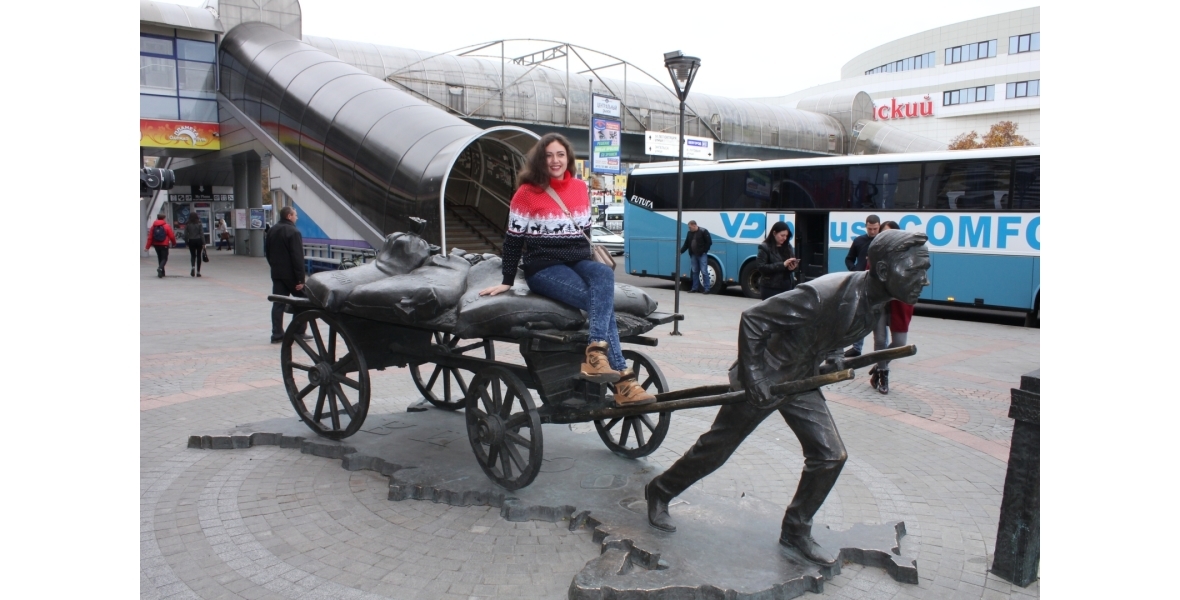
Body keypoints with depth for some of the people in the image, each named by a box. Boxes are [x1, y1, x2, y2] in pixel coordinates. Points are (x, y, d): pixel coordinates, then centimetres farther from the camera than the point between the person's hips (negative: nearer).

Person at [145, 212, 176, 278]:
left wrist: (147, 247, 1)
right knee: (164, 258, -2)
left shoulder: (153, 226, 3)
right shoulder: (167, 226, -8)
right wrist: (174, 243, 11)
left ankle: (162, 272, 22)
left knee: (160, 258, 17)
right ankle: (160, 268, -30)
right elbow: (171, 236, -7)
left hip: (156, 245, 4)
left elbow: (150, 237, 0)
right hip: (164, 245, -4)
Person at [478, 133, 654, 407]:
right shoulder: (527, 192, -2)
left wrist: (588, 265, 15)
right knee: (601, 298, -29)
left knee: (604, 274, -32)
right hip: (544, 267, -4)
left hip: (578, 261, 4)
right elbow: (513, 239, 0)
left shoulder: (580, 187, 11)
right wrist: (507, 281, -2)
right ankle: (622, 380, -35)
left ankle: (596, 352, -42)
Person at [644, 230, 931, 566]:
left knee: (830, 455, 3)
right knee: (715, 449, 6)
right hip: (764, 379, -7)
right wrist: (751, 376, -27)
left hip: (802, 381, 8)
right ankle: (659, 493, 29)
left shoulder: (878, 302, -5)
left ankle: (796, 530, 21)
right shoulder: (826, 294, -33)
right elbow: (754, 318, -29)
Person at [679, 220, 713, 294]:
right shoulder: (690, 233, 10)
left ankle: (706, 289, -4)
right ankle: (694, 288, 16)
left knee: (704, 272, -7)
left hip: (702, 255, -6)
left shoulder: (703, 231, -9)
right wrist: (680, 251, 2)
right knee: (694, 272, 9)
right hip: (693, 255, 6)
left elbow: (709, 242, -9)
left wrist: (704, 251, -11)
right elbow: (686, 244, 13)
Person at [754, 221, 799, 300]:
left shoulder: (788, 246, 11)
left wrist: (793, 266, -9)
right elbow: (761, 267, -15)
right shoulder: (764, 248, -6)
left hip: (787, 287, 5)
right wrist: (782, 264, -22)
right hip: (771, 288, -5)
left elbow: (792, 265, 17)